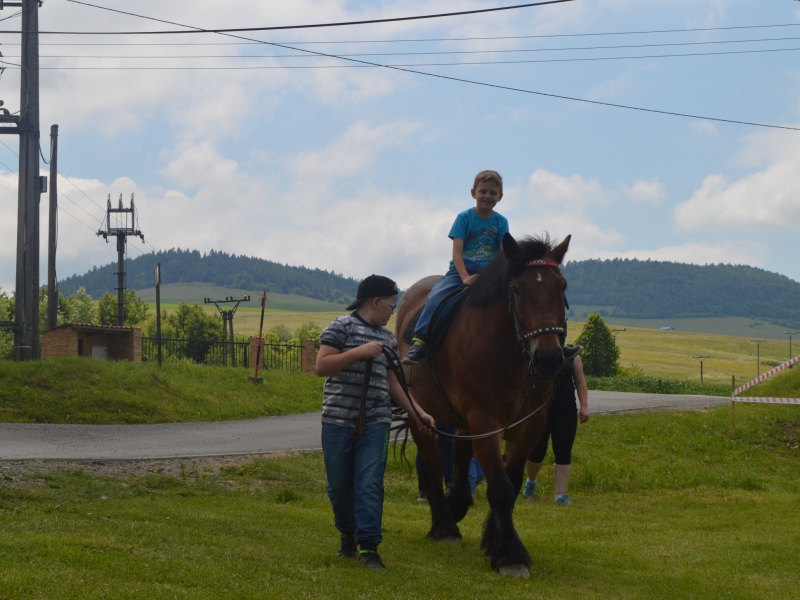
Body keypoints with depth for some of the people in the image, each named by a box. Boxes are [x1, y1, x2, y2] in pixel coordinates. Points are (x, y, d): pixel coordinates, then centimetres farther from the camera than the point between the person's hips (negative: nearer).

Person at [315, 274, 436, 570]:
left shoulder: (388, 338, 15)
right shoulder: (341, 327, -3)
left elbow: (393, 383, 18)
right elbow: (321, 367, -11)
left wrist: (419, 414, 10)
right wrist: (359, 352, -19)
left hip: (375, 423, 3)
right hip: (338, 420, -3)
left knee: (370, 485, -7)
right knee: (339, 486, 7)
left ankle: (368, 546, -5)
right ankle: (348, 534, 28)